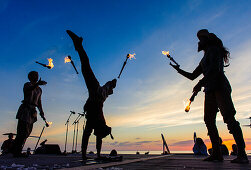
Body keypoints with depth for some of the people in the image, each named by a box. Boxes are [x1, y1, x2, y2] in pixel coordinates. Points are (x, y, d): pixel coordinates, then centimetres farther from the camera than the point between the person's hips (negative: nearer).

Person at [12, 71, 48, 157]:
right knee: (22, 131, -9)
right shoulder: (27, 85, -1)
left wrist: (41, 112, 17)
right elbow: (28, 89, -27)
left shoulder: (39, 89, 17)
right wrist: (37, 84, -44)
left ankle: (17, 151, 17)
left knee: (27, 132, 8)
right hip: (25, 109, -7)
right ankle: (16, 152, 1)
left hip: (32, 111, 7)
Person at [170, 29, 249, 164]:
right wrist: (178, 70, 29)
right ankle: (217, 153, 1)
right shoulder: (204, 60, 29)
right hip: (210, 90, 8)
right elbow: (192, 76, 30)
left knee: (228, 117, -16)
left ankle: (242, 154, -14)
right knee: (209, 120, 0)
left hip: (219, 86, -8)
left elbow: (215, 69, -13)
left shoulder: (214, 49, 4)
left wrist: (200, 83, -18)